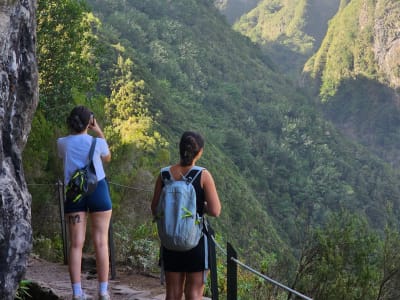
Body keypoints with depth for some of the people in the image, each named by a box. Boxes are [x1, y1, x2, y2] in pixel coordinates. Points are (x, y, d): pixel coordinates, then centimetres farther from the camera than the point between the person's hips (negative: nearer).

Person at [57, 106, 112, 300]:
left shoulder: (62, 143, 0)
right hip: (98, 190, -2)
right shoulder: (97, 142, -5)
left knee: (76, 244, 2)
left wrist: (75, 131, 19)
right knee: (101, 242, 2)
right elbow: (107, 158, 17)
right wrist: (99, 132, 21)